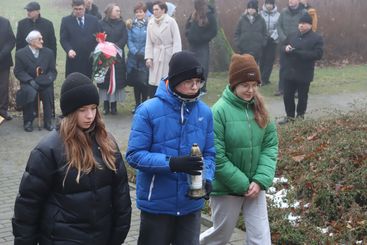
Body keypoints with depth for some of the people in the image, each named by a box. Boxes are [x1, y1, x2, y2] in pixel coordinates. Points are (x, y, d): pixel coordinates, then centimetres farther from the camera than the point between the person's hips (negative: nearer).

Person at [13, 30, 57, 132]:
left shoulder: (48, 52, 8)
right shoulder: (20, 53, 0)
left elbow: (53, 70, 7)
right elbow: (18, 72, -3)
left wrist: (48, 79, -15)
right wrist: (31, 81, -19)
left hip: (44, 83, 2)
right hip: (28, 83, -2)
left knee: (48, 91, -31)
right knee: (31, 92, -34)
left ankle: (48, 121, -16)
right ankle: (28, 122, -16)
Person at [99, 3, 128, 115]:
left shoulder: (121, 24, 9)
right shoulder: (102, 23, 3)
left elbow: (124, 38, 0)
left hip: (118, 56, 2)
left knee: (117, 79, -1)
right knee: (105, 80, -1)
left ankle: (114, 105, 4)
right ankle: (106, 105, 4)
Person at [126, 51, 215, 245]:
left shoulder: (204, 112, -1)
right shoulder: (148, 110, -14)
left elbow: (209, 153, 5)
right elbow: (135, 155, -16)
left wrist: (207, 178, -15)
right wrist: (171, 163, -28)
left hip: (191, 204, 4)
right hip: (156, 204, -3)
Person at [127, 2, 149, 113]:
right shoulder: (131, 25, 5)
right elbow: (129, 41, 1)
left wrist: (143, 53, -15)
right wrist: (135, 52, -12)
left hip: (145, 58, -3)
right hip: (133, 58, 3)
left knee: (144, 82, -1)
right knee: (135, 82, 8)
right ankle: (137, 104, 18)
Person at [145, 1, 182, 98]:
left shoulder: (171, 21, -7)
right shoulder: (150, 23, 5)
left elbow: (177, 41, -8)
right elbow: (149, 42, 8)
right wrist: (148, 57, -1)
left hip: (169, 56, -3)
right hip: (156, 57, 3)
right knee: (153, 85, 0)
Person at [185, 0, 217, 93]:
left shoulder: (210, 15, -10)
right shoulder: (193, 14, 7)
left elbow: (214, 31, -11)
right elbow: (187, 26, 20)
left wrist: (203, 38, -16)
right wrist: (188, 34, 2)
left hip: (203, 46, -6)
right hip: (192, 45, 6)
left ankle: (202, 87, -1)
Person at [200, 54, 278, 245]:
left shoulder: (260, 109, -2)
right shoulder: (219, 111, -18)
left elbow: (270, 146, -1)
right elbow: (216, 157, -19)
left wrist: (261, 180, -13)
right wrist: (242, 184, -17)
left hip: (254, 187, 4)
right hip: (226, 188, -4)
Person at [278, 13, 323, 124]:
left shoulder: (317, 38, -7)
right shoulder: (293, 36, 11)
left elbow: (318, 54, -18)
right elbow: (283, 47, 19)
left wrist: (298, 52, -23)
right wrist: (286, 48, -9)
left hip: (304, 74, -5)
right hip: (290, 72, 5)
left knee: (302, 96, 8)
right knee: (287, 96, 9)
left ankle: (300, 116, 25)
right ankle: (290, 116, 22)